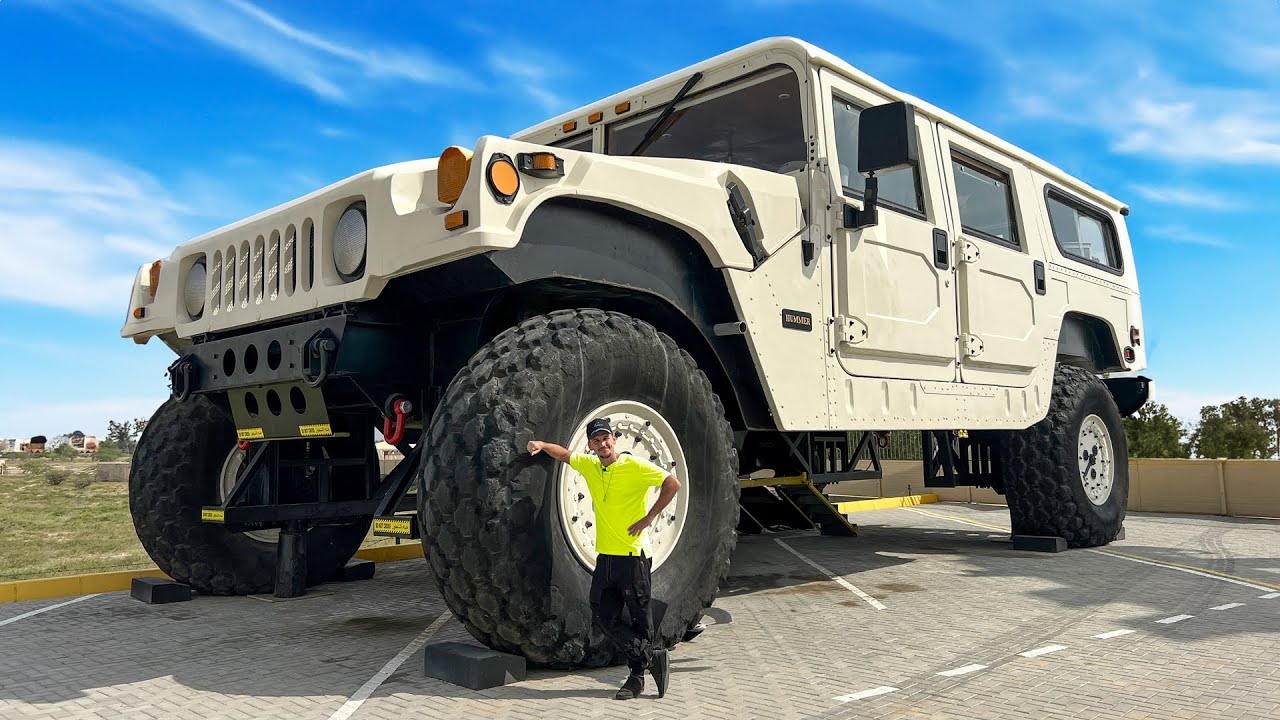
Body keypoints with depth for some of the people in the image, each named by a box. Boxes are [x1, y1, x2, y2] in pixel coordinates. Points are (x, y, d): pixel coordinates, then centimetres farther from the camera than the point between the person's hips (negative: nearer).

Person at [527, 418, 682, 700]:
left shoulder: (634, 466, -10)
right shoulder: (589, 465, 8)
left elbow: (673, 484, -12)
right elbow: (564, 454, 24)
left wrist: (648, 518, -13)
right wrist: (542, 445, 5)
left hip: (633, 555, -6)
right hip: (605, 556, 7)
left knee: (639, 618, 3)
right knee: (603, 617, 4)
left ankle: (637, 676, 16)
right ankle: (653, 657, 12)